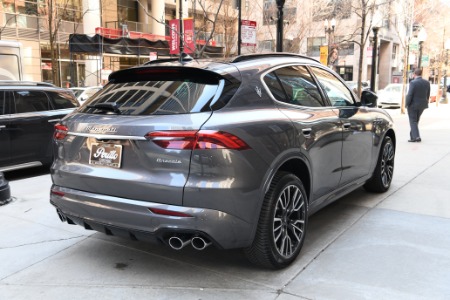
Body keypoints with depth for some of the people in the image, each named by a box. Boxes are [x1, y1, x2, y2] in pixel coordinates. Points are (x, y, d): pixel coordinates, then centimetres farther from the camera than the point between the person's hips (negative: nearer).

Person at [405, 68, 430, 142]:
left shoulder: (413, 82, -16)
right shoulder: (427, 83, 2)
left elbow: (410, 95, -19)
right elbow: (427, 95, 7)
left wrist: (406, 104, -10)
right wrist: (424, 103, 17)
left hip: (413, 105, -6)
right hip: (422, 105, 6)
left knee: (413, 121, 2)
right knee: (416, 121, 17)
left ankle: (416, 137, -7)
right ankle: (412, 136, 23)